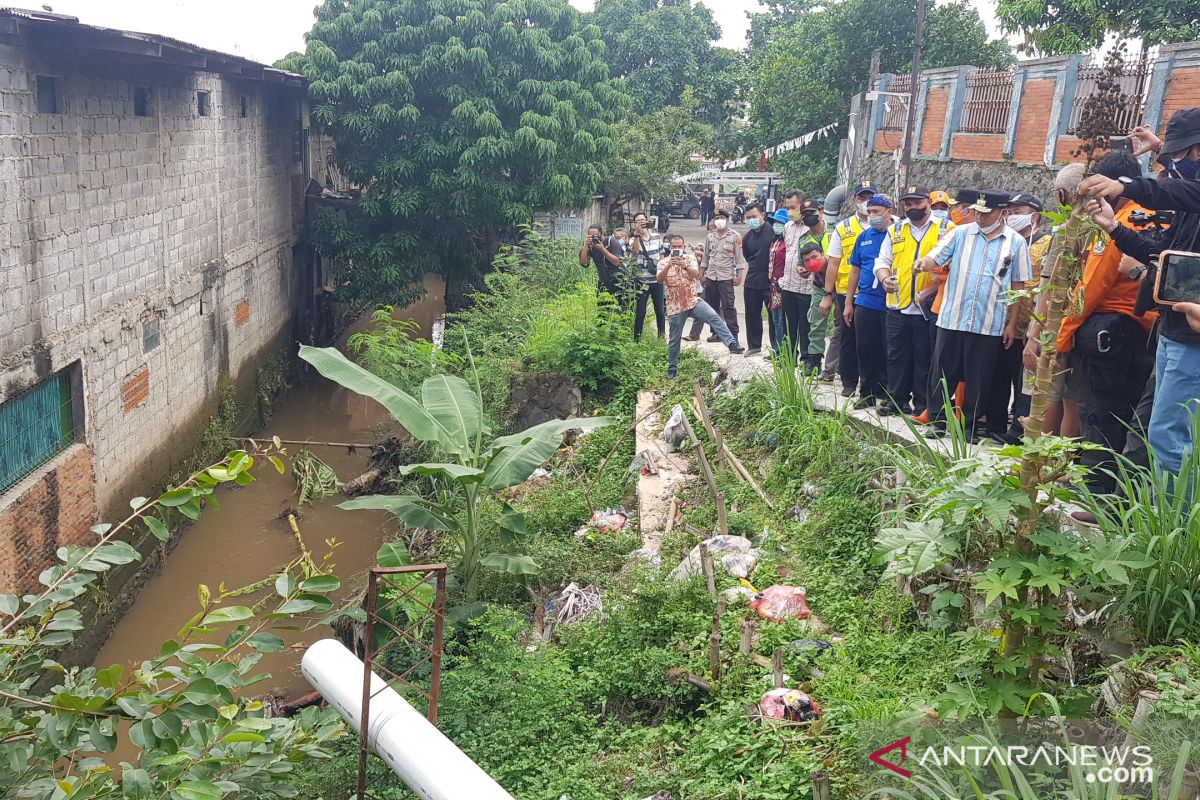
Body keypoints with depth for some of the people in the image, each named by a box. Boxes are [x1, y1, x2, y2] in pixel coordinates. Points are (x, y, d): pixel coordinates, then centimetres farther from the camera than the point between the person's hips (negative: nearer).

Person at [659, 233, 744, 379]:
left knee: (714, 317, -22)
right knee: (674, 339, 5)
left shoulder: (689, 258, 4)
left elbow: (696, 275, -13)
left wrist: (684, 265, -31)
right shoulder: (663, 262, 1)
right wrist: (668, 265, -32)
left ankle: (732, 344, -29)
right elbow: (659, 279, -16)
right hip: (675, 305, -1)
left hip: (693, 300, 1)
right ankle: (672, 369, 18)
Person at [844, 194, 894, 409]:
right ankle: (867, 393, 18)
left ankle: (885, 394, 13)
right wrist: (848, 302, 14)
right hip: (864, 303, 5)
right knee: (865, 350, 8)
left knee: (887, 351, 3)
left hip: (890, 304, -5)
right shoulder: (863, 237, 11)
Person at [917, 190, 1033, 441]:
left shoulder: (1016, 243, 3)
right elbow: (936, 258, -3)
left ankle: (969, 425, 20)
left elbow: (1018, 286, 5)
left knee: (978, 379, 7)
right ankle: (938, 420, 18)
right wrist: (924, 263, -28)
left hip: (990, 324, 0)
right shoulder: (960, 233, 3)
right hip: (952, 318, 1)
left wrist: (1012, 323, 2)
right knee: (943, 373, 6)